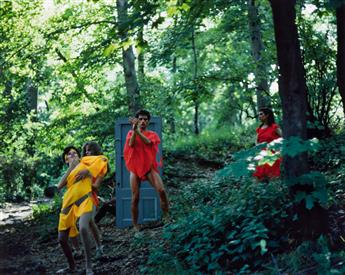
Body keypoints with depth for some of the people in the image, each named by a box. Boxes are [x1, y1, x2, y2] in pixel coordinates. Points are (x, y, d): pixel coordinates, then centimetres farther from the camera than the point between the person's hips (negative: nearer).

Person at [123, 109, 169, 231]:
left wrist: (137, 130, -23)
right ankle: (135, 225, 9)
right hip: (135, 168, 0)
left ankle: (167, 218, -9)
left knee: (161, 190, -20)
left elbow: (148, 142, -16)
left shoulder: (152, 134, 7)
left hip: (149, 167, 0)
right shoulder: (131, 133, 7)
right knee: (135, 198, -1)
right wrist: (134, 129, -25)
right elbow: (131, 144, -14)